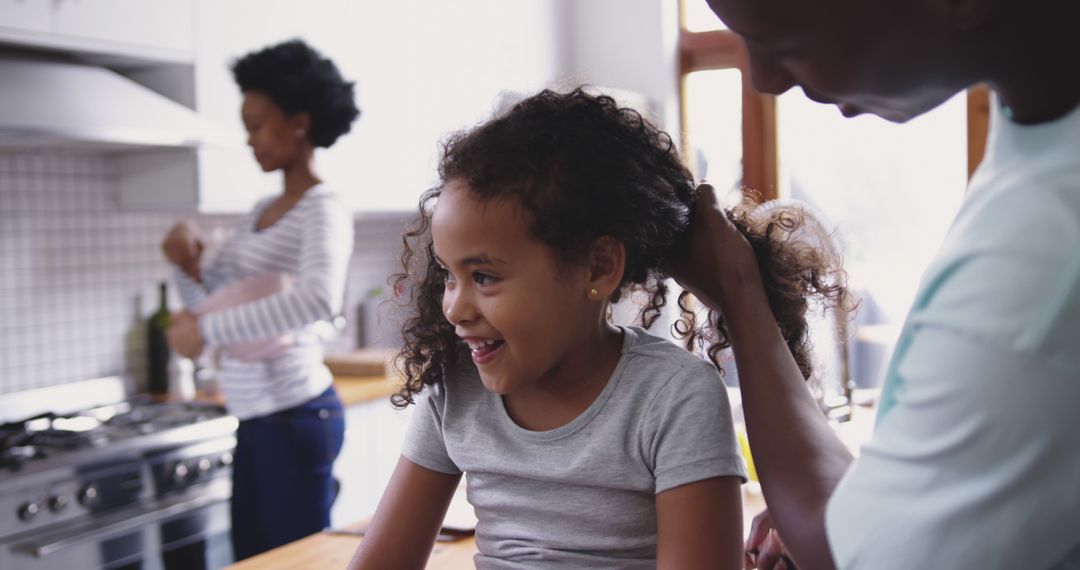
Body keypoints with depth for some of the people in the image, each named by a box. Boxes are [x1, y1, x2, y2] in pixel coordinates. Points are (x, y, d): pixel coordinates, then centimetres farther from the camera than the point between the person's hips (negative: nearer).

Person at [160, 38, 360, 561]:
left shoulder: (322, 209, -11)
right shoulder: (262, 212, 14)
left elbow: (319, 299, -31)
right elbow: (208, 298, 21)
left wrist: (205, 328, -26)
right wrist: (186, 259, 1)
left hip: (295, 417, -8)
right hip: (256, 419, 8)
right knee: (251, 557, 13)